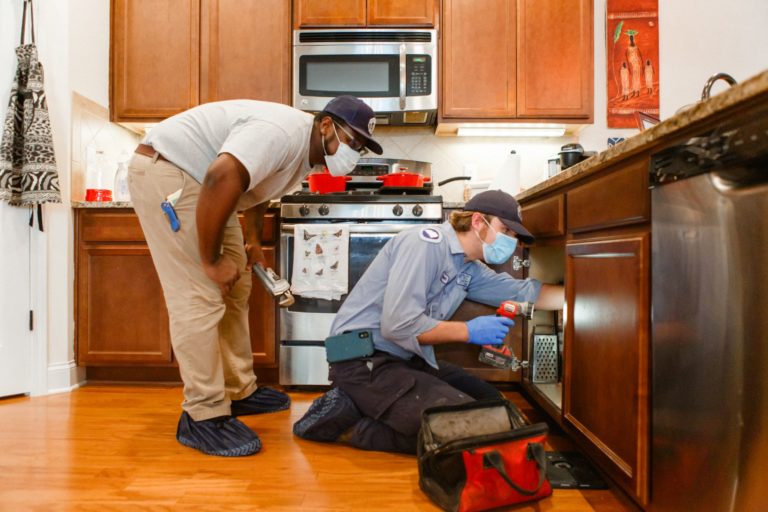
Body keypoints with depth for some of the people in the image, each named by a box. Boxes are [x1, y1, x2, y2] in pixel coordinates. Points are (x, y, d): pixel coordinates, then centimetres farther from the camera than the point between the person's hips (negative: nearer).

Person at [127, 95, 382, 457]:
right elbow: (221, 180, -38)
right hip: (164, 170, -10)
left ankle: (239, 391, 21)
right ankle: (202, 417, -4)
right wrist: (212, 260, -27)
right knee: (201, 298, -15)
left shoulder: (305, 151, 7)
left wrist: (253, 242, 14)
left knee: (234, 289, 10)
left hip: (197, 179, 10)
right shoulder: (283, 134, -26)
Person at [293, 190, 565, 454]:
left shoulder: (470, 269, 12)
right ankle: (347, 422, -6)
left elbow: (526, 292, 17)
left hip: (406, 359, 10)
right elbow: (398, 324, -24)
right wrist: (469, 331, -15)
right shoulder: (427, 242, -17)